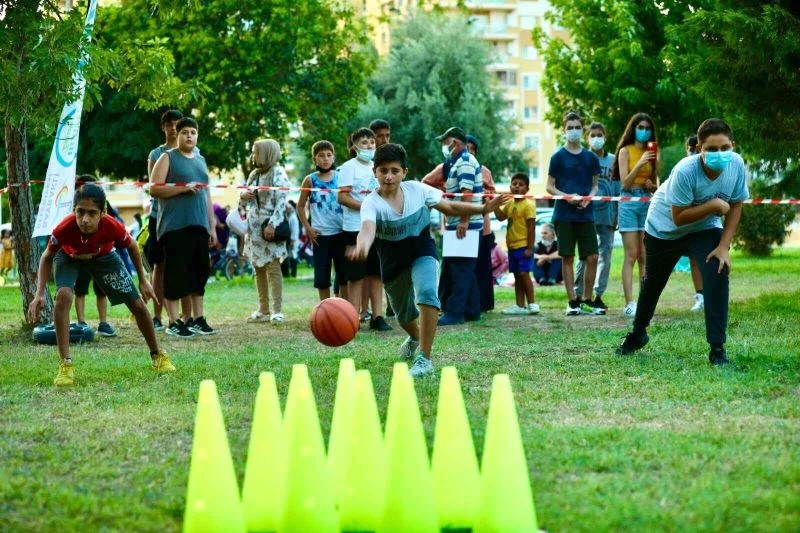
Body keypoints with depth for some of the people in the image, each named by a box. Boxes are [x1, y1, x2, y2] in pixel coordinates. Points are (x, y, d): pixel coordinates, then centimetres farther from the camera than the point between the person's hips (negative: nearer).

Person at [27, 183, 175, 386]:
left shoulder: (113, 227, -39)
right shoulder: (64, 229, -41)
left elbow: (132, 246, -13)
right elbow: (47, 257, -18)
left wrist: (143, 281, -5)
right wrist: (39, 294, -27)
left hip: (103, 256, 2)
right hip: (68, 256, -1)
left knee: (138, 305, 1)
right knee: (63, 296, -31)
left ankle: (158, 355, 27)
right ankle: (65, 365, -23)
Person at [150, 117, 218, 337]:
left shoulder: (201, 160, 20)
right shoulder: (167, 158, 1)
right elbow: (154, 189, -9)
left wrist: (212, 226, 20)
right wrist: (183, 188, -17)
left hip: (199, 227, 6)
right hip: (175, 226, -6)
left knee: (199, 271, 7)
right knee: (175, 273, -7)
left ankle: (198, 320, 14)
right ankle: (174, 323, -4)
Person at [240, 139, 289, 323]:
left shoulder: (278, 173, -7)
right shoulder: (254, 174, 16)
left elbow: (281, 202, -14)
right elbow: (246, 195, 26)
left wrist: (272, 225, -22)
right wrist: (243, 194, 1)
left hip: (270, 226, -8)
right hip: (254, 226, 8)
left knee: (273, 267, -8)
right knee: (258, 269, 9)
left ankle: (277, 310, -6)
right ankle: (263, 310, 14)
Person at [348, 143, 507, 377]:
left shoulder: (418, 190, -14)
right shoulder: (371, 203, -23)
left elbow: (449, 207, 2)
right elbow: (368, 228, -46)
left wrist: (483, 208, -10)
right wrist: (362, 247, -70)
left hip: (422, 252, -1)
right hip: (392, 261, 1)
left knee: (426, 294, -30)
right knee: (403, 314, 18)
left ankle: (424, 359, -25)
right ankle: (414, 338, 57)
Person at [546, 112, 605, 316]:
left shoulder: (591, 158, 10)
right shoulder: (558, 157, 2)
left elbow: (595, 185, 15)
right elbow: (550, 186, 3)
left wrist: (589, 197, -6)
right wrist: (567, 197, -14)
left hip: (586, 214, 3)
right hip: (564, 214, -2)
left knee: (592, 257, -2)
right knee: (568, 258, 0)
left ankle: (587, 301, 10)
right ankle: (573, 302, 5)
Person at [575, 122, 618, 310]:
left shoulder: (612, 160, 8)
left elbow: (618, 189, 9)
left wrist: (617, 215, 4)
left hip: (607, 215, 3)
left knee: (605, 254, 4)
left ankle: (598, 295, 11)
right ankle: (578, 294, 2)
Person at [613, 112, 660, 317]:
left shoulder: (652, 153, 13)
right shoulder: (625, 151, 1)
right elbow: (624, 183, -6)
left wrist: (652, 186, -3)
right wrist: (639, 164, -18)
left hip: (648, 203, 4)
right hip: (629, 202, -4)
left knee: (645, 256, 2)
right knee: (631, 255, -9)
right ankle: (629, 303, -11)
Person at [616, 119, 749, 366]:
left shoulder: (736, 165, -24)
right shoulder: (685, 171, -37)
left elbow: (735, 206, -11)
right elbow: (678, 217, -32)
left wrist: (724, 247, -17)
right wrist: (714, 206, -37)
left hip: (706, 229, 2)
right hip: (664, 228, -2)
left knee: (718, 275, -22)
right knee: (652, 282, 16)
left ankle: (717, 347, -14)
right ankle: (637, 334, 45)